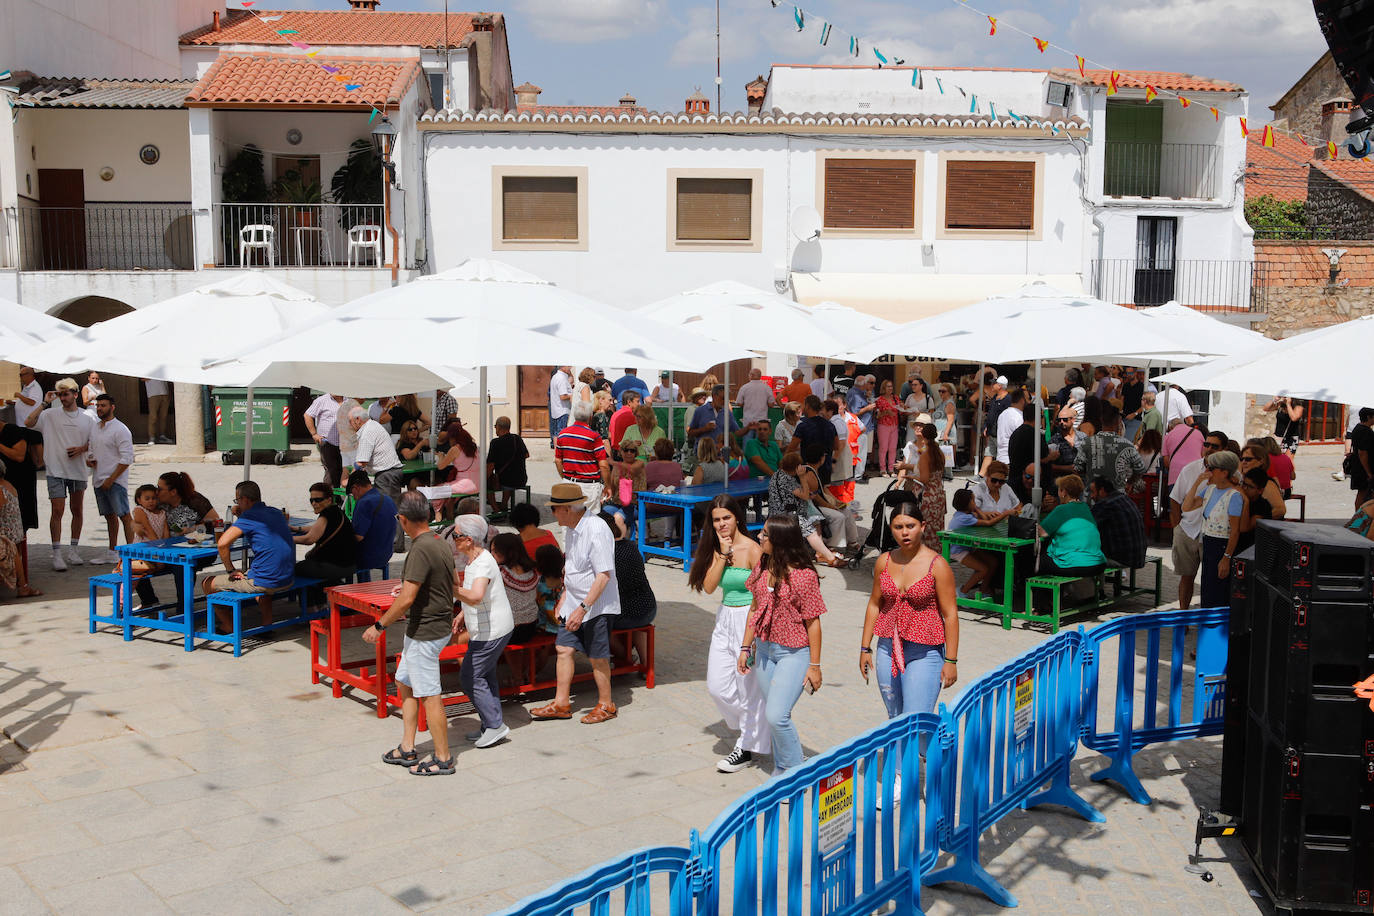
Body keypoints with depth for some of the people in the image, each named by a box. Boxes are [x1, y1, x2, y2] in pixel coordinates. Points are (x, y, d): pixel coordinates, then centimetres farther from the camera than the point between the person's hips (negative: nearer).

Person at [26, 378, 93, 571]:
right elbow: (29, 423, -13)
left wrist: (81, 449, -8)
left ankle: (72, 550, 21)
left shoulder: (86, 418, 7)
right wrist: (45, 404, -13)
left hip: (78, 470, 3)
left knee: (77, 510, 9)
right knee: (57, 511, -8)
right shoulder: (51, 415, 1)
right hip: (56, 470, -3)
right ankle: (57, 553, -5)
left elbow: (93, 443, 11)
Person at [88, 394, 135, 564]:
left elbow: (126, 459, -14)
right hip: (98, 480, 8)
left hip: (115, 481, -8)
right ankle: (111, 554, 20)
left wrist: (111, 479, -18)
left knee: (124, 516, -7)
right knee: (110, 516, 14)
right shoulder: (94, 428, 14)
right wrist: (88, 459, 3)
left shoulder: (120, 430, -10)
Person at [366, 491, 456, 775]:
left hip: (424, 633, -10)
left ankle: (443, 759, 8)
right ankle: (407, 749, 27)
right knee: (404, 682, 20)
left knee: (429, 696, -1)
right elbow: (450, 588, 18)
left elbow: (406, 599, -25)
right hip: (439, 626, 10)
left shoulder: (421, 550, -23)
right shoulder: (441, 545, 6)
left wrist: (379, 626, -14)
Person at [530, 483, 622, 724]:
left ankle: (606, 706, 20)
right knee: (564, 649, 9)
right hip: (574, 601, 8)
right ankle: (561, 704, 21)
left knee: (597, 657, 3)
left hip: (596, 605, -8)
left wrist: (583, 608, -27)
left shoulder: (597, 530, -23)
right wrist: (564, 598, 21)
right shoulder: (570, 528, 6)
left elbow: (604, 576, -25)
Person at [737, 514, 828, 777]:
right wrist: (745, 647, 12)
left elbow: (813, 623, -13)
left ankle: (796, 772, 7)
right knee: (773, 715, 14)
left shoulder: (804, 575, -18)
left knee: (776, 715, -13)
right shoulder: (762, 567, 2)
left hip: (794, 653, -7)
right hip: (764, 649, 7)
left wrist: (814, 666, -11)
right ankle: (781, 770, 32)